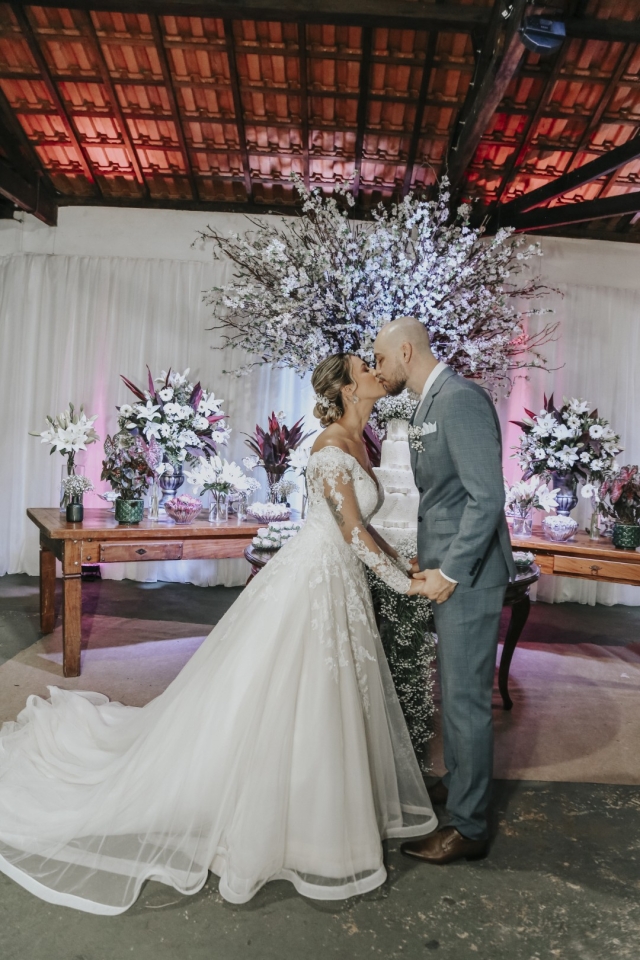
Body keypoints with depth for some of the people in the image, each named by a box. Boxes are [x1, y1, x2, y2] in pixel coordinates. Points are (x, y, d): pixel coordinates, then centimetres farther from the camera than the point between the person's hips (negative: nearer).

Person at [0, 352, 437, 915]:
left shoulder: (357, 442, 10)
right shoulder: (331, 450, -20)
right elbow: (353, 533, -20)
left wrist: (406, 566, 12)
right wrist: (407, 585, -12)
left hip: (341, 583, 9)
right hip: (314, 580, -9)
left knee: (332, 702, 17)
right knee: (290, 704, 1)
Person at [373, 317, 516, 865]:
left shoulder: (461, 399, -18)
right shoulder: (429, 405, 13)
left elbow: (488, 496, -23)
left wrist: (450, 571, -20)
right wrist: (430, 561, 11)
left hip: (467, 573, -10)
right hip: (446, 568, 10)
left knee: (467, 696, 1)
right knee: (454, 689, 21)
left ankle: (469, 827, 15)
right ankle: (457, 783, 40)